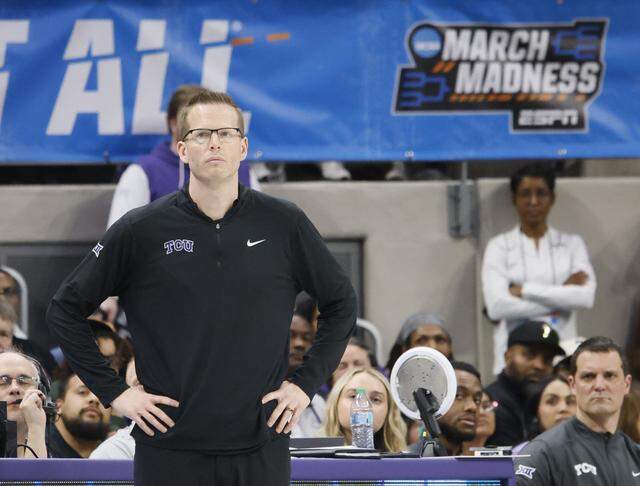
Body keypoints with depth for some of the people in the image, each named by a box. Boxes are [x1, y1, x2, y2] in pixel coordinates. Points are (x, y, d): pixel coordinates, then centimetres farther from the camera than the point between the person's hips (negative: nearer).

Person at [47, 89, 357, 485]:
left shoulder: (284, 225, 4)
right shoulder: (141, 231, 0)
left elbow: (342, 304, 16)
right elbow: (66, 310, 6)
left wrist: (306, 383, 7)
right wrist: (114, 392, 0)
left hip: (262, 452, 1)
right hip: (170, 454, -1)